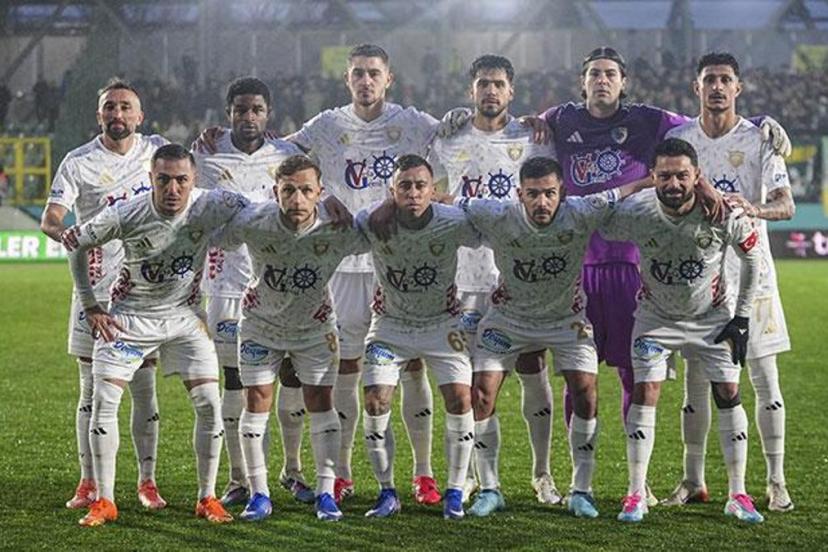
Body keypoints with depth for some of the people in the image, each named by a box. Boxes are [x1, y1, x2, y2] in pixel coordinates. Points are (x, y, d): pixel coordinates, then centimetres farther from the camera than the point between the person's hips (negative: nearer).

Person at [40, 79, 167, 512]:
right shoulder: (79, 162, -5)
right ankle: (88, 483, 10)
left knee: (144, 390, 3)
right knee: (92, 391, 2)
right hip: (96, 286, -1)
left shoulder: (158, 150, 4)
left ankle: (147, 481, 11)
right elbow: (49, 220, -15)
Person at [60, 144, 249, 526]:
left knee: (209, 404, -6)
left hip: (185, 315, 1)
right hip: (129, 316, -1)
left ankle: (207, 499, 8)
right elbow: (74, 242, -6)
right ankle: (104, 501, 1)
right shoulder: (125, 215, -22)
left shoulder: (212, 205, -20)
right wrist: (90, 307, -4)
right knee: (103, 400, -10)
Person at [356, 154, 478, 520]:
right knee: (375, 402, -11)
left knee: (460, 399, -13)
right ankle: (387, 493, 5)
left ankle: (454, 493, 2)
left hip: (443, 322, 0)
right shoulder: (372, 223, -22)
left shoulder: (453, 223, -23)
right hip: (390, 323, 0)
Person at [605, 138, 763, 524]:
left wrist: (742, 317, -5)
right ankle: (636, 495, -3)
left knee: (729, 394, -3)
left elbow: (752, 259, -5)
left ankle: (738, 495, 8)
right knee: (644, 393, -11)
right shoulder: (634, 215, -25)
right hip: (656, 316, -1)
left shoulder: (723, 213, -23)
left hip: (712, 316, 1)